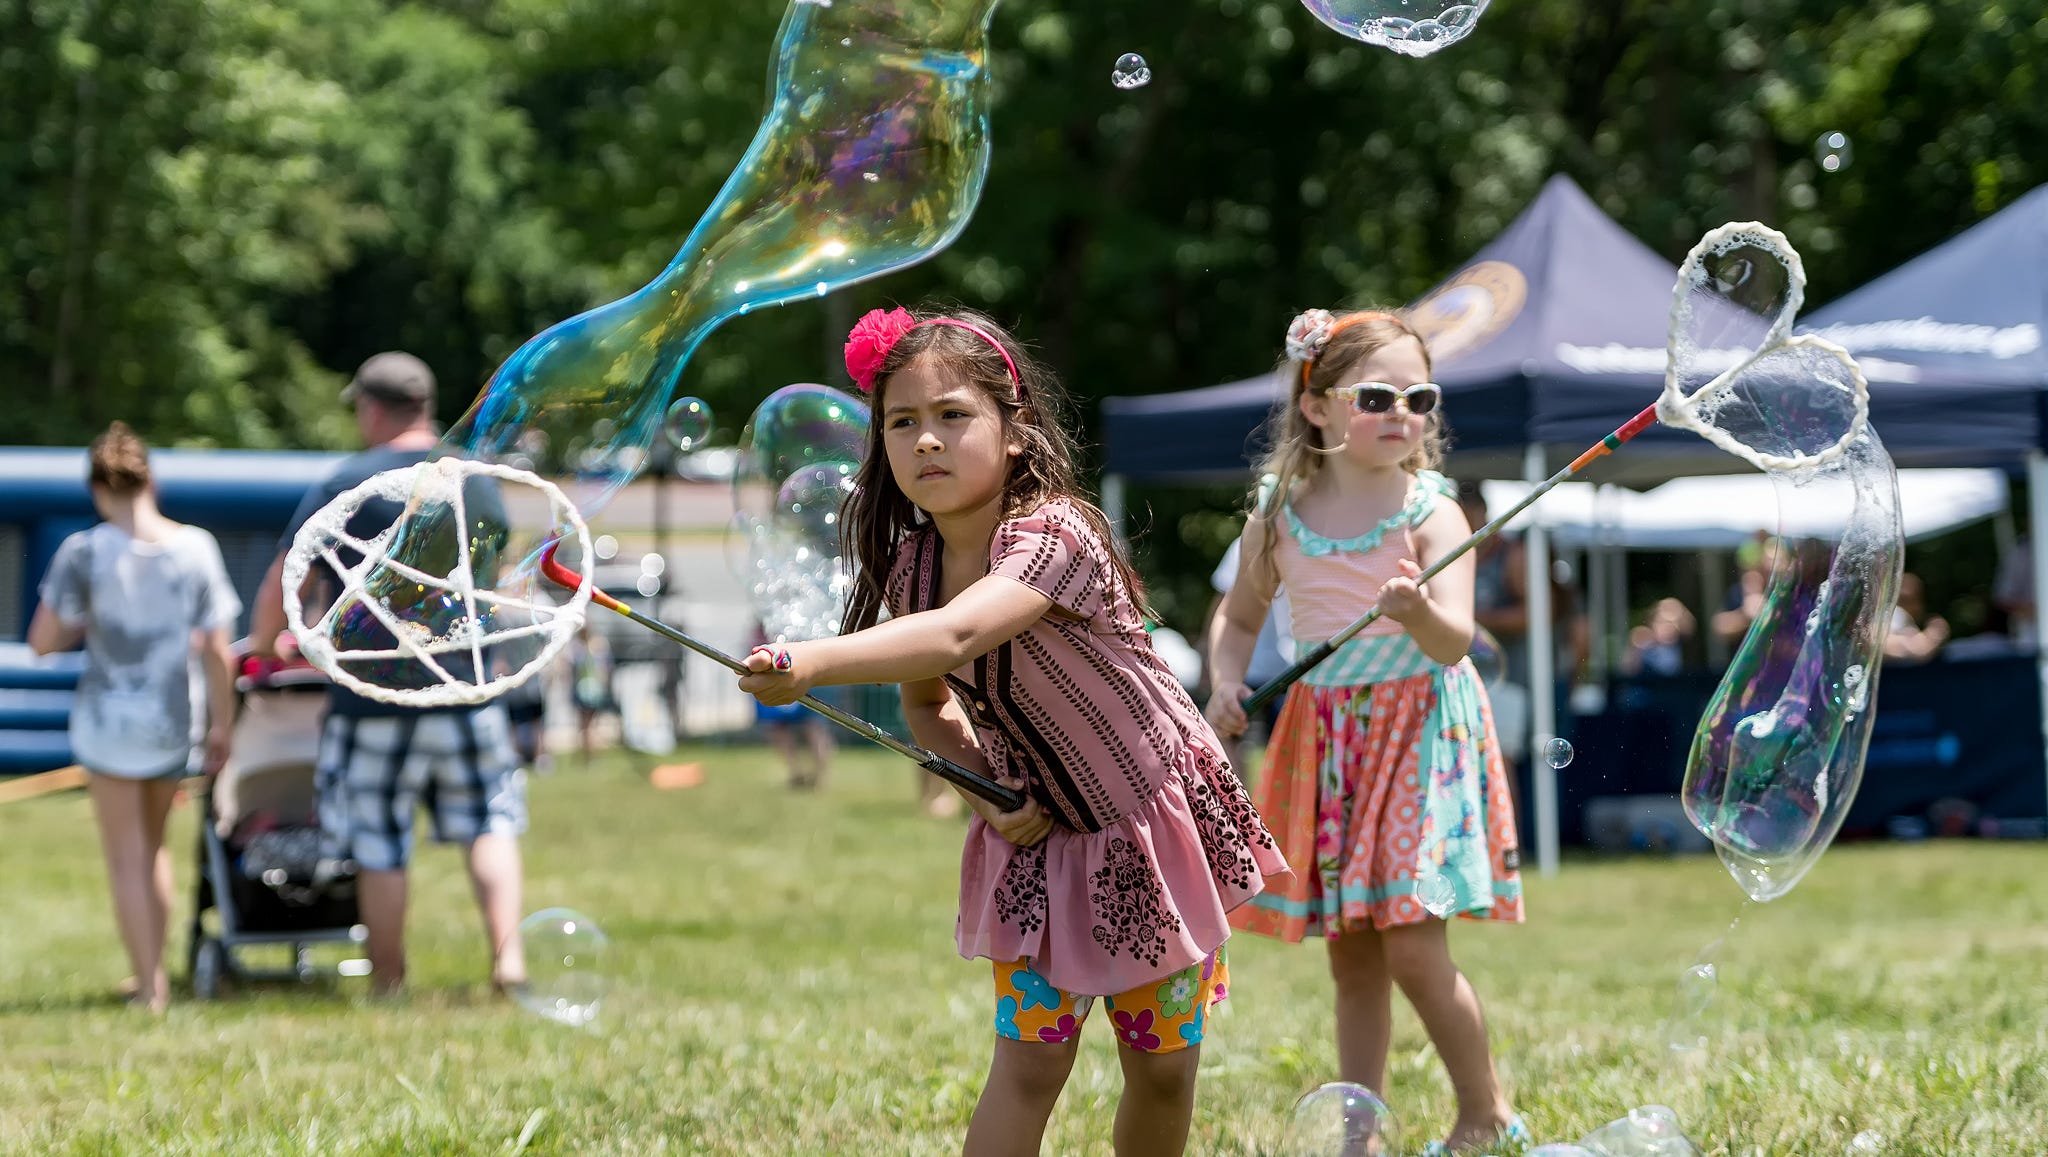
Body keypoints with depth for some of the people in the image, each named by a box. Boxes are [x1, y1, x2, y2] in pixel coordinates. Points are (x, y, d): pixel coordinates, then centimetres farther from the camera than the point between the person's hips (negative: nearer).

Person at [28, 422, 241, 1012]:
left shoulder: (84, 552, -13)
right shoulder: (196, 548, -7)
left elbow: (42, 640, -10)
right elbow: (217, 652, -6)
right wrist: (221, 727, 5)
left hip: (109, 716, -3)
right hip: (175, 720, 3)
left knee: (125, 855, 7)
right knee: (153, 843, 22)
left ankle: (149, 985, 4)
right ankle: (154, 973, 24)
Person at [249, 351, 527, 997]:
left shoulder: (343, 487, -5)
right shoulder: (477, 481, 8)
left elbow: (281, 585, -4)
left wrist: (262, 646, 17)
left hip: (373, 696, -2)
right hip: (464, 683, 3)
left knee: (380, 848, 6)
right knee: (489, 823, 11)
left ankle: (388, 985, 12)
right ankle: (507, 954, -4)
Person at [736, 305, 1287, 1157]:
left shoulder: (1054, 534, -30)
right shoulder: (912, 565, -9)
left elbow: (955, 638, -48)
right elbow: (927, 702, 8)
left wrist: (810, 663, -61)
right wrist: (983, 790, -11)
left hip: (1154, 822, -4)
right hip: (1039, 833, 4)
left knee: (1163, 1068, 6)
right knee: (1028, 1061, -6)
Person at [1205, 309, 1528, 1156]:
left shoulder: (1431, 515, -10)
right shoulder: (1281, 520, 2)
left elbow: (1455, 641, -21)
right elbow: (1239, 619, 18)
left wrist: (1418, 613, -42)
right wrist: (1226, 683, -1)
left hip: (1420, 734, -4)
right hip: (1327, 740, 4)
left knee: (1413, 948, -10)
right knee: (1350, 957, 9)